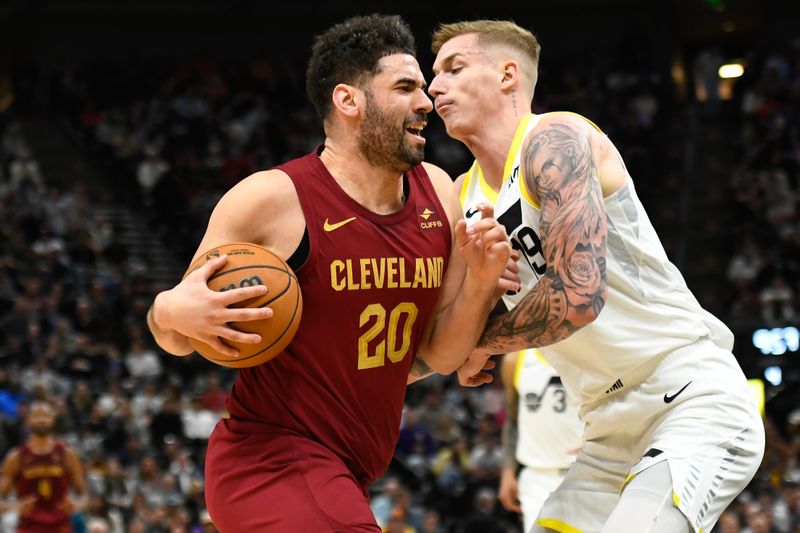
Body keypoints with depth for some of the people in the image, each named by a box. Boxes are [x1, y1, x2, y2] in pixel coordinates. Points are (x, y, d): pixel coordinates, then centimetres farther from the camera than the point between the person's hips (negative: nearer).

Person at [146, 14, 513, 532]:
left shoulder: (437, 193, 4)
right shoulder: (272, 199, -14)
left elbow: (438, 356, 8)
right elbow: (176, 340, -5)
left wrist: (480, 281, -10)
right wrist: (171, 310, -28)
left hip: (342, 480, 8)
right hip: (273, 464, -8)